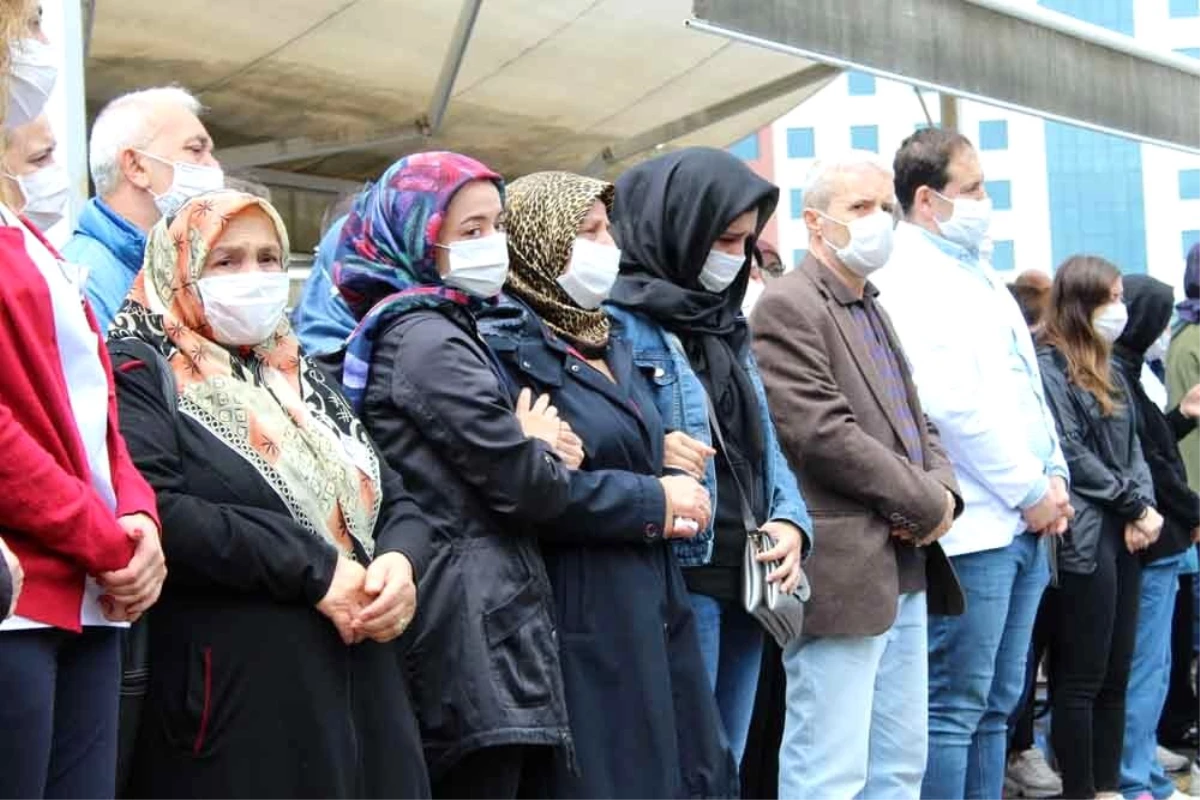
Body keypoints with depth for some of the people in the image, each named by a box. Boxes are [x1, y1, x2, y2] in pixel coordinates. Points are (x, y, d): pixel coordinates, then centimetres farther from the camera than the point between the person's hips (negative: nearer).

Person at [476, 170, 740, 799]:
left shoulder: (607, 343, 16)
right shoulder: (504, 346, -11)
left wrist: (676, 483, 4)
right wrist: (654, 501, -13)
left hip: (654, 605, 8)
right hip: (581, 617, -8)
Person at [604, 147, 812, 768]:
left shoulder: (725, 324, 16)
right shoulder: (617, 322, -10)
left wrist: (791, 520, 2)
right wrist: (655, 453, -28)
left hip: (744, 582, 8)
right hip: (676, 583, -8)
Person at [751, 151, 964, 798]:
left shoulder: (873, 308, 19)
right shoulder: (788, 308, -10)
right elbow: (823, 435, -19)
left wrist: (944, 489, 0)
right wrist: (927, 505, -11)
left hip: (904, 571, 9)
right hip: (842, 572, -9)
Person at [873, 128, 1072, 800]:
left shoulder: (980, 277, 19)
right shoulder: (909, 281, -11)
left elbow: (1027, 387, 21)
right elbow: (951, 403, -20)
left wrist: (1054, 477, 6)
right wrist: (1031, 492, -13)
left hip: (1021, 523, 9)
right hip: (972, 526, -9)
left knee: (995, 705, 13)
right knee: (953, 709, -5)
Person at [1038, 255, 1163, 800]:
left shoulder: (1108, 370, 18)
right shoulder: (1048, 365, -8)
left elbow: (1132, 446, 15)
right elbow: (1071, 454, -14)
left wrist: (1146, 507, -3)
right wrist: (1134, 504, -9)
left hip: (1123, 534, 8)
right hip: (1083, 539, -8)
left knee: (1116, 677, 10)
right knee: (1082, 679, -3)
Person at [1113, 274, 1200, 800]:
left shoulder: (1120, 372, 14)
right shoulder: (1115, 375, -16)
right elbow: (1145, 461, -18)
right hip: (1154, 538, -10)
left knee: (1144, 663, 14)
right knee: (1147, 665, -4)